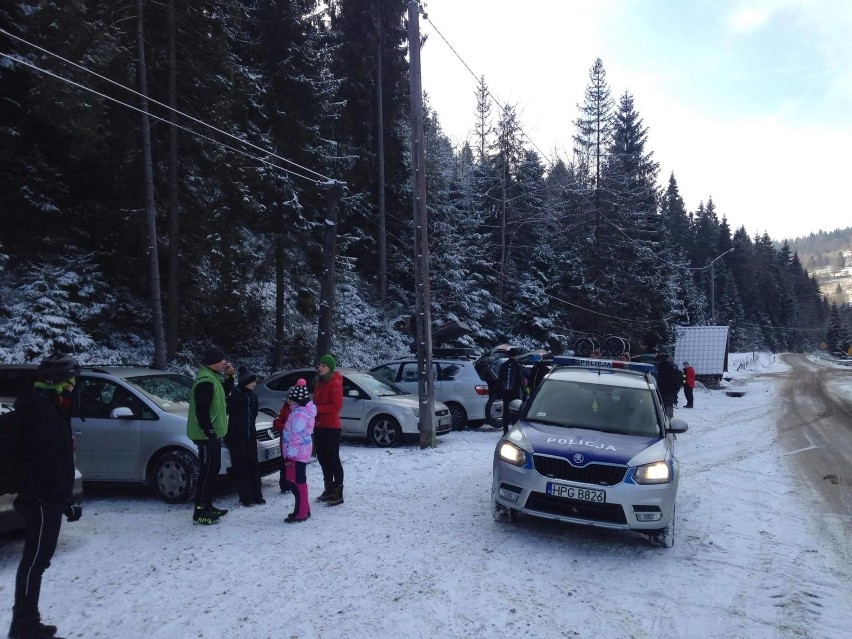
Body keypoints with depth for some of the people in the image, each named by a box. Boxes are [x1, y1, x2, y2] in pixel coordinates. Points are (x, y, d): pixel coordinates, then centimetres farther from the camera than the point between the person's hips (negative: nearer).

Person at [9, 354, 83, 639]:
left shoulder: (45, 407, 13)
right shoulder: (43, 411, -19)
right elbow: (48, 462, -24)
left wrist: (63, 497, 21)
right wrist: (66, 500, -21)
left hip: (42, 497, 10)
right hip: (43, 498, -10)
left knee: (37, 559, 16)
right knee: (35, 560, -2)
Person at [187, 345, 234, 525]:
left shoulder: (213, 377, 13)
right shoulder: (205, 381, -20)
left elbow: (225, 392, 25)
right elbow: (202, 410, -24)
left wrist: (229, 376, 11)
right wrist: (209, 433, -23)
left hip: (213, 434, 11)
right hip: (207, 435, -11)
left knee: (213, 470, 16)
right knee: (207, 471, -6)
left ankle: (207, 506, 26)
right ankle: (200, 511, 1)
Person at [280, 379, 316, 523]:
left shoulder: (299, 414, -21)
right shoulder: (304, 409, 12)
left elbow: (296, 436, -23)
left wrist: (290, 454, -19)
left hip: (297, 453, -10)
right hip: (301, 452, 10)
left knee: (297, 482, -4)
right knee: (296, 481, 17)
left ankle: (301, 513, 2)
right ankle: (304, 509, 25)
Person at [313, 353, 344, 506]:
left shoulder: (335, 383, -12)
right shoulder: (318, 382, 13)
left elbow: (337, 406, -19)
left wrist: (317, 408, -20)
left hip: (331, 427, -9)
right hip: (319, 426, 9)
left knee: (333, 459, -4)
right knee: (323, 459, 15)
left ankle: (338, 494, 1)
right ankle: (328, 490, 27)